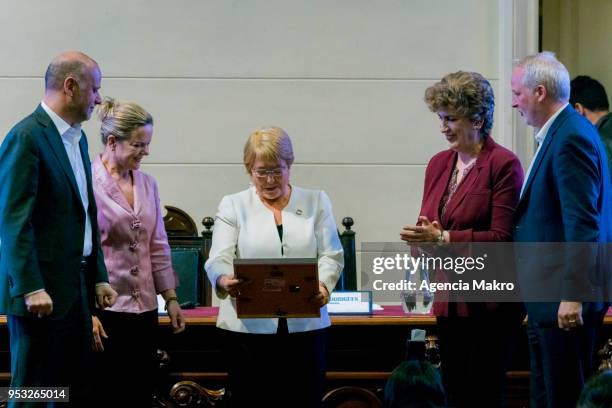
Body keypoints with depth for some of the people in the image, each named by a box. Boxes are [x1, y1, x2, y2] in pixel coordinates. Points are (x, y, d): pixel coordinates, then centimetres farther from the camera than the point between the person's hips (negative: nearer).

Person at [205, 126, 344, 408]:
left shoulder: (316, 202, 11)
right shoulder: (233, 206, 8)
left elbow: (331, 255, 4)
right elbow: (219, 260, -2)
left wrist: (323, 285, -17)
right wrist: (224, 280, -25)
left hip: (304, 325, 1)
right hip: (249, 327, -1)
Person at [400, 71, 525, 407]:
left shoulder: (503, 164, -11)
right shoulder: (438, 164, 12)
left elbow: (503, 237, -16)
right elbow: (427, 223, 18)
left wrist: (442, 238, -19)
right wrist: (420, 236, -6)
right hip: (450, 302, 7)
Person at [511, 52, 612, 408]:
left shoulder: (572, 138, -17)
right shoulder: (561, 132, 14)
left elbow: (583, 225, -22)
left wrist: (572, 296, -23)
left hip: (564, 299, -10)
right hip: (547, 297, 10)